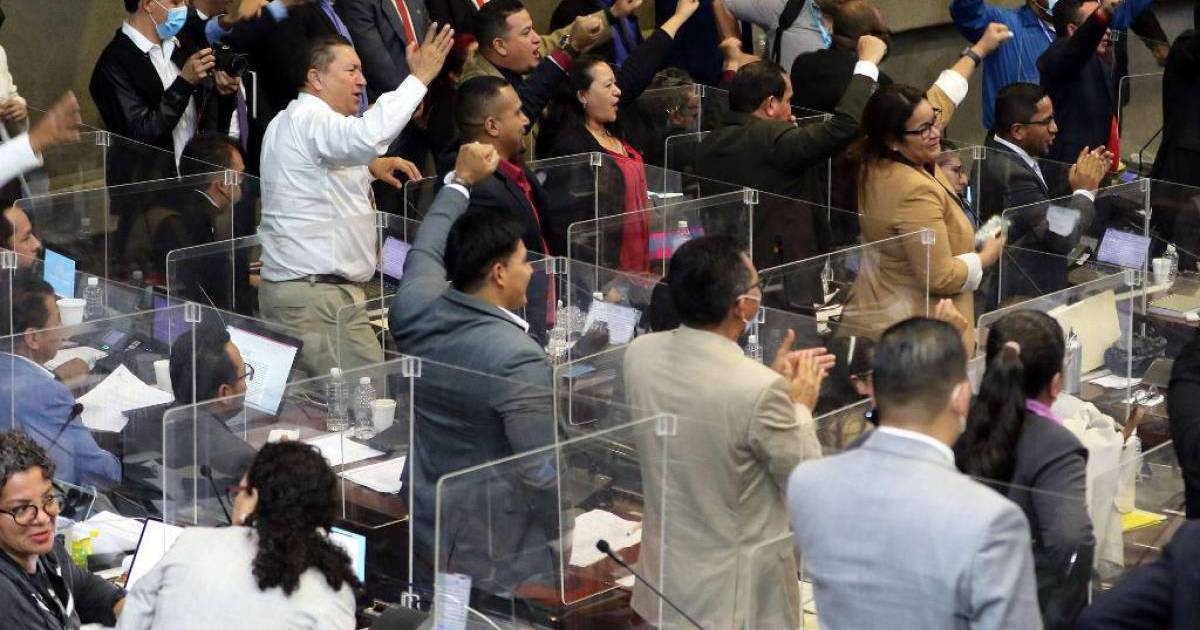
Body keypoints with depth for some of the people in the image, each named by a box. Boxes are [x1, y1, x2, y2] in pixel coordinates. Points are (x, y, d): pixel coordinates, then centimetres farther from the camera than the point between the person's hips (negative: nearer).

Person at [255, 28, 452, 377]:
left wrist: (367, 165, 20)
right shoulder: (310, 119, -14)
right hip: (315, 294, -11)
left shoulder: (290, 121, 21)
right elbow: (367, 136, -35)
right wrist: (419, 78, -29)